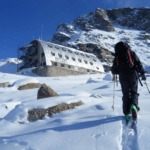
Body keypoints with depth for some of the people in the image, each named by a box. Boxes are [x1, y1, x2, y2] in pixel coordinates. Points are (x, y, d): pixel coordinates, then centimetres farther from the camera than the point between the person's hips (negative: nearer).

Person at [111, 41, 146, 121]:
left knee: (126, 94, 9)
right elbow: (138, 63, 3)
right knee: (134, 92, 7)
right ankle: (133, 105, -24)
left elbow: (114, 71, 13)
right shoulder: (131, 52, 12)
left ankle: (127, 113, 2)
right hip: (132, 74, -1)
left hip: (123, 76, 1)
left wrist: (117, 70, 36)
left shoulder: (117, 57, 15)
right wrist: (142, 73, 7)